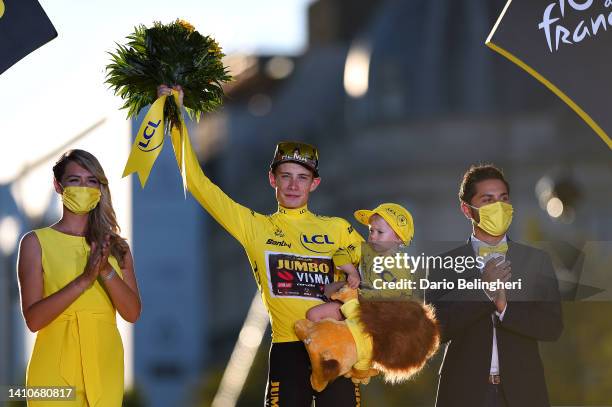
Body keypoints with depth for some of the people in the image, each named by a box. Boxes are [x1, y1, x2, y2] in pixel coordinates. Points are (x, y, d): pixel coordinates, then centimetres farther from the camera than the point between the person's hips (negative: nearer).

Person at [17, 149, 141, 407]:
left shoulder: (116, 245, 8)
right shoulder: (36, 242, -3)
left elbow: (132, 314, 0)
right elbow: (33, 319, -12)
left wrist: (107, 271, -16)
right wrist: (83, 280, -22)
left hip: (104, 369, 3)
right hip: (55, 370, -3)